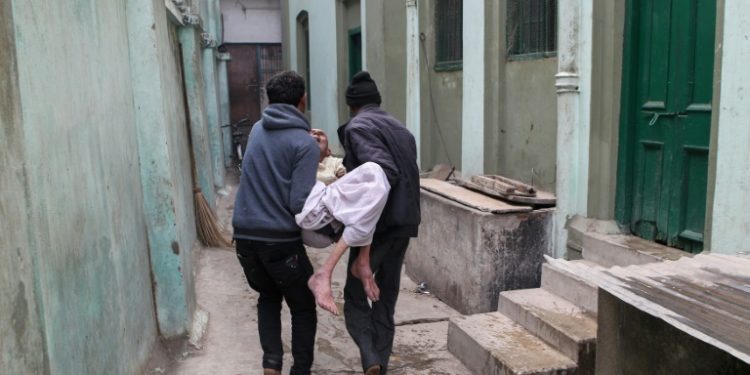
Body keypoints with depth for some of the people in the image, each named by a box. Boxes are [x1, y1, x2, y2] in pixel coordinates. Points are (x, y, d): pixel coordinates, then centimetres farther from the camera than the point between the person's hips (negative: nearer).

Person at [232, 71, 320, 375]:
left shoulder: (257, 130, 7)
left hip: (245, 235, 6)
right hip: (281, 240, -5)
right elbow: (299, 204, -17)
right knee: (303, 308, 16)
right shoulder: (305, 144, -11)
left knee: (268, 296, 26)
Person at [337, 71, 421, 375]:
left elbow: (384, 173, -22)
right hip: (405, 223, 7)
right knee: (386, 299, 15)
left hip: (378, 224, -7)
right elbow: (405, 176, 13)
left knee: (355, 296, 7)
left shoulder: (357, 127, -8)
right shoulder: (401, 130, 17)